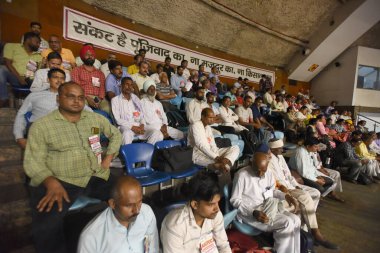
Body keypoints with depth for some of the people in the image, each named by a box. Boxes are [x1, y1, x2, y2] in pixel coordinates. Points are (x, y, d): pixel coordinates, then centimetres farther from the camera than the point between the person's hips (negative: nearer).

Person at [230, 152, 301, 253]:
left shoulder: (269, 174, 1)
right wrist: (254, 213, -26)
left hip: (267, 207, 7)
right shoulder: (241, 175, -21)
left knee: (296, 220, -7)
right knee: (287, 223, -19)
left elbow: (272, 190, 19)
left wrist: (286, 196, -1)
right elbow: (235, 200, -16)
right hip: (248, 213, -7)